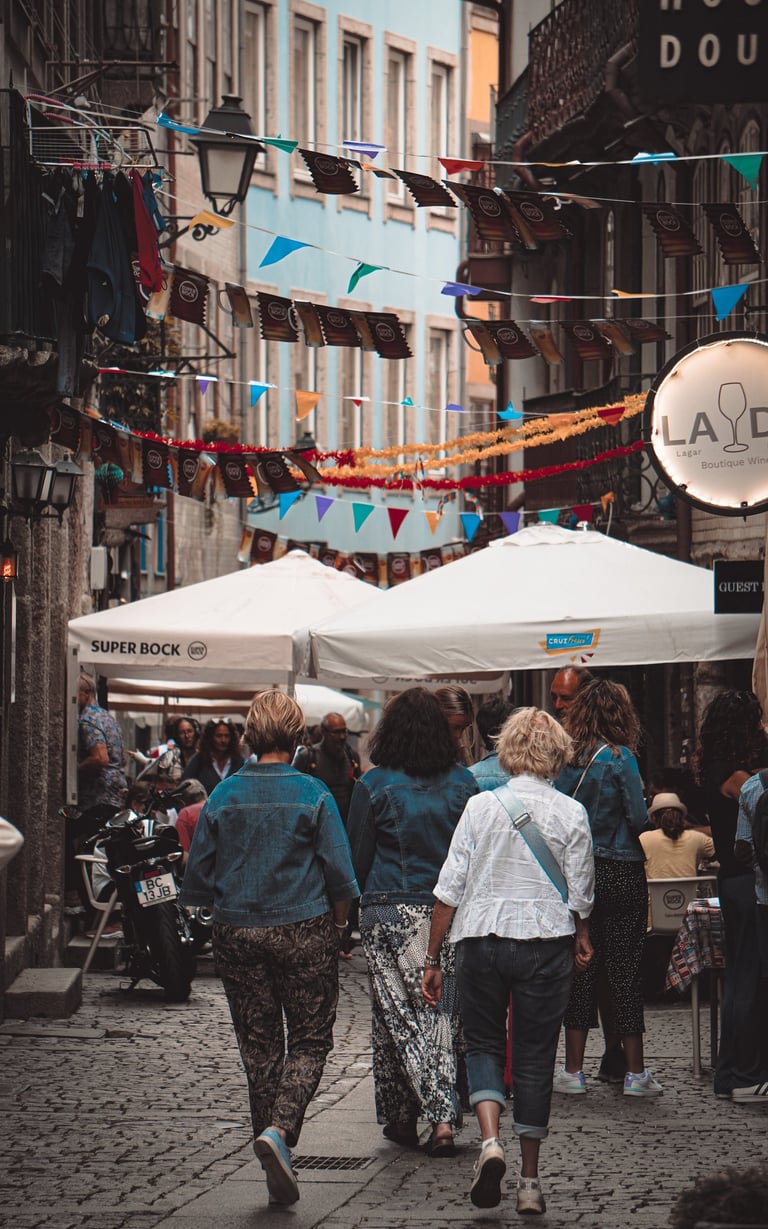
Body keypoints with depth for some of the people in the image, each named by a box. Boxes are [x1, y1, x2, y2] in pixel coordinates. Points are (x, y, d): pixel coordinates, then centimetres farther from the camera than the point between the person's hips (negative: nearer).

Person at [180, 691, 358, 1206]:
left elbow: (198, 879, 2)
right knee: (309, 1040, 7)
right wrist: (337, 922, 9)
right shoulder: (313, 795, -8)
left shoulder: (224, 796, -1)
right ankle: (280, 1129, -18)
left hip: (238, 933, 3)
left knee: (259, 1046, 11)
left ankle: (277, 1167, 14)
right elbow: (340, 874, -8)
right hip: (305, 932, -3)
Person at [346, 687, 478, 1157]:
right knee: (443, 1014, 7)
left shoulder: (374, 786, -5)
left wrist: (359, 905, 18)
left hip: (390, 912, -2)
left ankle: (403, 1118, 0)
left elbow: (358, 856, 2)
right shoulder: (463, 783, 1)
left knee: (399, 1016, 4)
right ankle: (444, 1117, 1)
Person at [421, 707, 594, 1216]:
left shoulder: (481, 806, -2)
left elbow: (451, 887, -2)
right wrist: (581, 939, 23)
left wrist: (433, 957, 4)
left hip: (482, 939, 0)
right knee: (536, 1058, 7)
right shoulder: (571, 813, -2)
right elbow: (581, 894, 3)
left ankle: (490, 1140, -10)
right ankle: (530, 1181, 10)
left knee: (483, 1043, 15)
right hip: (546, 942, 0)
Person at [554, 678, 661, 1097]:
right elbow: (638, 819, -13)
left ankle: (574, 1070, 10)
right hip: (621, 871, -4)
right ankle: (635, 1073, 4)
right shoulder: (620, 758, -11)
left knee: (582, 968, 9)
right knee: (625, 968, 1)